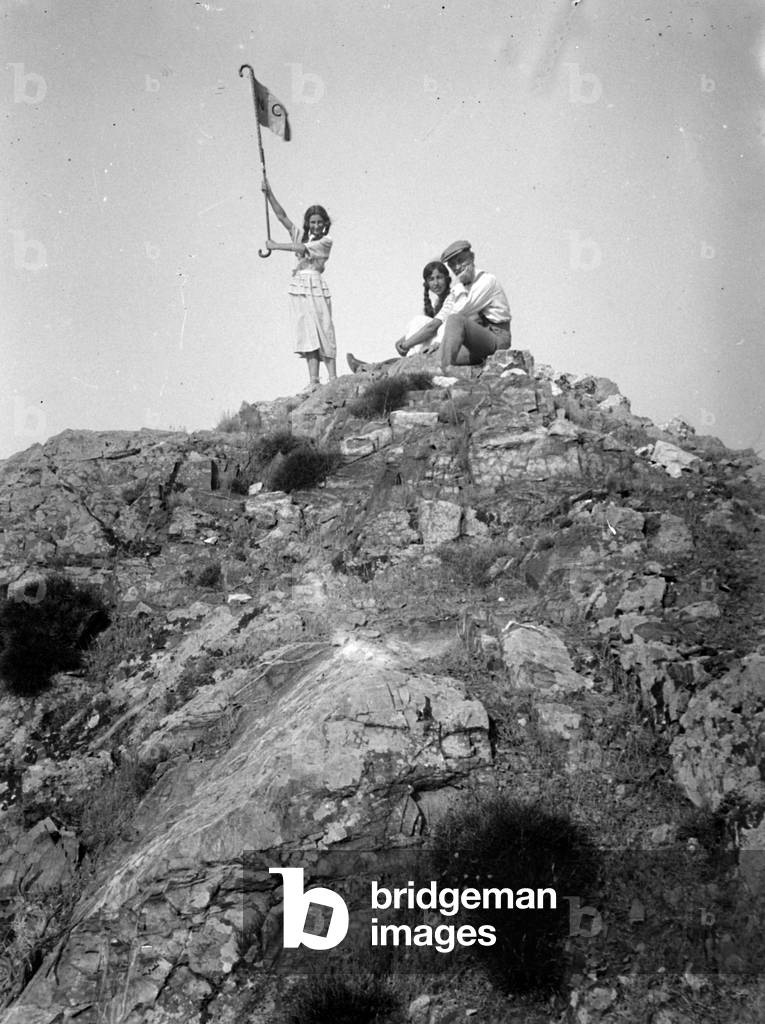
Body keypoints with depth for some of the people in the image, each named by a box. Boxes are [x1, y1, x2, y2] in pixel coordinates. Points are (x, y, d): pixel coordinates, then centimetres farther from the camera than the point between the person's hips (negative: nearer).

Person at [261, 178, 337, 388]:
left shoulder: (326, 241, 2)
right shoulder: (300, 235, 16)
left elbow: (302, 248, -9)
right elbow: (282, 216, 11)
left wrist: (275, 245, -4)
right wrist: (269, 193, 3)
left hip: (315, 286, -4)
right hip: (298, 288, 5)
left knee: (324, 331, -7)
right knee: (307, 333, 1)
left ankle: (333, 378, -8)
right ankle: (313, 380, -1)